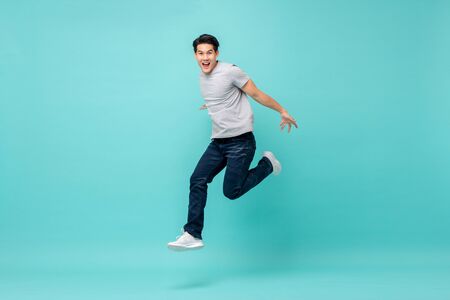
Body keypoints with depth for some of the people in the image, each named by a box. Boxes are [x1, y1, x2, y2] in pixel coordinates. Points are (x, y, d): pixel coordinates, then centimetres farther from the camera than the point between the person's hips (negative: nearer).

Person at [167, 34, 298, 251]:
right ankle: (193, 235, -1)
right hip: (217, 142, 7)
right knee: (197, 180, -6)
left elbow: (257, 95, -6)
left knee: (231, 191, -10)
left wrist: (282, 112, -2)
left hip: (240, 141, -7)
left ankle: (267, 164, 14)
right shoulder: (203, 76, 11)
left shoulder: (230, 72, -12)